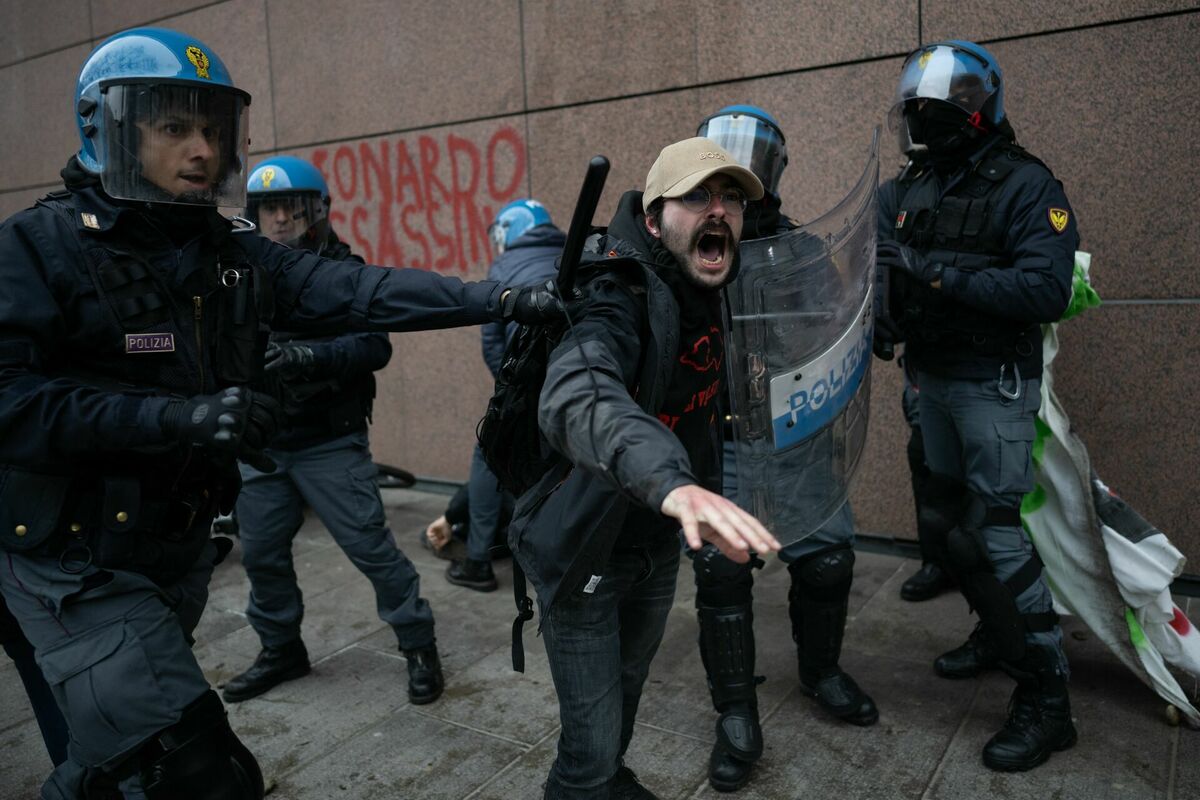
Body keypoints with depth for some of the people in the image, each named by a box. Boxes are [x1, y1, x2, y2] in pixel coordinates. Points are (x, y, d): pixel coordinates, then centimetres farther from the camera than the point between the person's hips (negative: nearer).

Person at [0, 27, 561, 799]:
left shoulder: (235, 254, 1)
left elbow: (359, 291, -12)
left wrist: (497, 297, -22)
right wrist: (180, 414, -33)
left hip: (181, 545, 6)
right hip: (79, 562, -5)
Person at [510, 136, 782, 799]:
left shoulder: (710, 297, -5)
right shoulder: (620, 298, -29)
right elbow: (576, 399, -52)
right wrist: (670, 481, -67)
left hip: (657, 544, 8)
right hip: (585, 552, -7)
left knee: (627, 688, 29)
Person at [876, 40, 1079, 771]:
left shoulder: (1027, 186, -12)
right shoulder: (908, 190, 7)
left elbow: (1047, 291, -24)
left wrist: (939, 273, -27)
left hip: (994, 385, -7)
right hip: (932, 380, 7)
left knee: (996, 531, -8)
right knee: (949, 517, 17)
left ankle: (1047, 698, 5)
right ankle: (998, 634, 38)